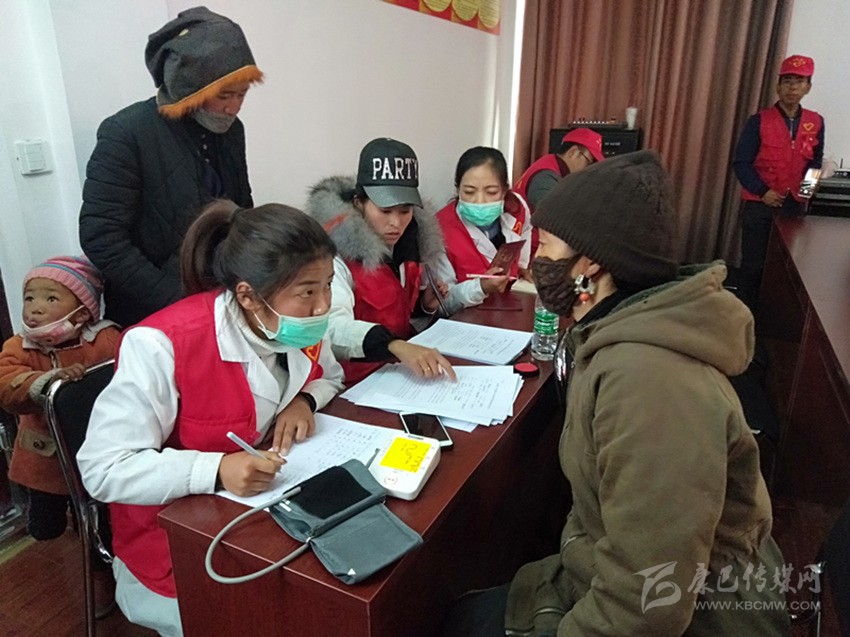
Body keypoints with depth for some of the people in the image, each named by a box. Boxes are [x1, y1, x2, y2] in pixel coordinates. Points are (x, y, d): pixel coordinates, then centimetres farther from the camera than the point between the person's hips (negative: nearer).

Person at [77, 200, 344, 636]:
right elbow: (102, 469, -24)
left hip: (273, 510, 5)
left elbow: (329, 376, 10)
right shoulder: (163, 346, -28)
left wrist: (305, 399, -12)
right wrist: (215, 469, -37)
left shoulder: (301, 328, -10)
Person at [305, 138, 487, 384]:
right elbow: (333, 326, -35)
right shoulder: (335, 250, -18)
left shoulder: (413, 238, 2)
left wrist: (426, 303, -3)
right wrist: (396, 345, -49)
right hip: (355, 378, -6)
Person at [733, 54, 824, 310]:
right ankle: (750, 310, 18)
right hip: (759, 205, -3)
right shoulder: (759, 121, -6)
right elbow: (740, 163, -9)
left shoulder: (816, 123, 5)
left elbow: (816, 160, 17)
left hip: (795, 205, 3)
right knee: (754, 264, 3)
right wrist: (762, 191, -16)